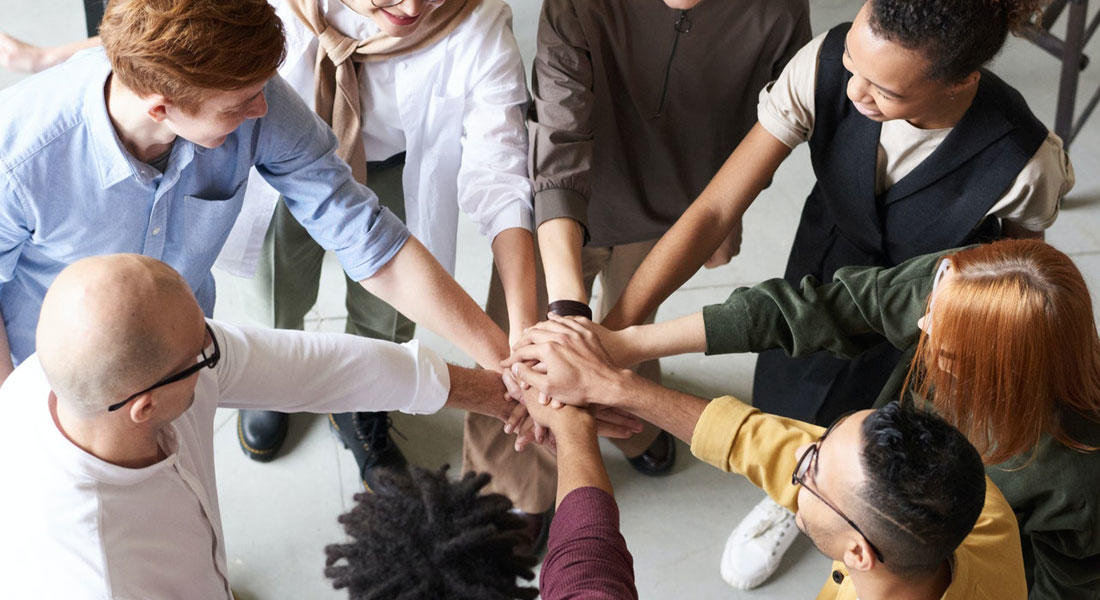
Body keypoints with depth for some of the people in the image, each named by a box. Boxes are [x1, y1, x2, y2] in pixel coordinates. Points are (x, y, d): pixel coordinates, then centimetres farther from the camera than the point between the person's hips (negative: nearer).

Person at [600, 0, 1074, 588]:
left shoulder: (1025, 160, -38)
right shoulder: (826, 64, -35)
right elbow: (715, 209, -32)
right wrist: (608, 334, -38)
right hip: (824, 272, 3)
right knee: (791, 402, 28)